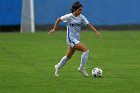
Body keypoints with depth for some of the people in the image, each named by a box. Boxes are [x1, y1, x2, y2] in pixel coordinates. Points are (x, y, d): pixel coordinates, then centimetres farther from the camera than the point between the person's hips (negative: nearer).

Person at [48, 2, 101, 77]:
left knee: (68, 56, 19)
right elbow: (59, 19, 1)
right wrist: (54, 29, 1)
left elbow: (89, 25, -5)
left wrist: (96, 32, -17)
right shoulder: (69, 16, -13)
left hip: (76, 39, 7)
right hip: (71, 39, -6)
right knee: (86, 50, -18)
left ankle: (58, 67, 40)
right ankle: (82, 68, -8)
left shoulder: (81, 17, 0)